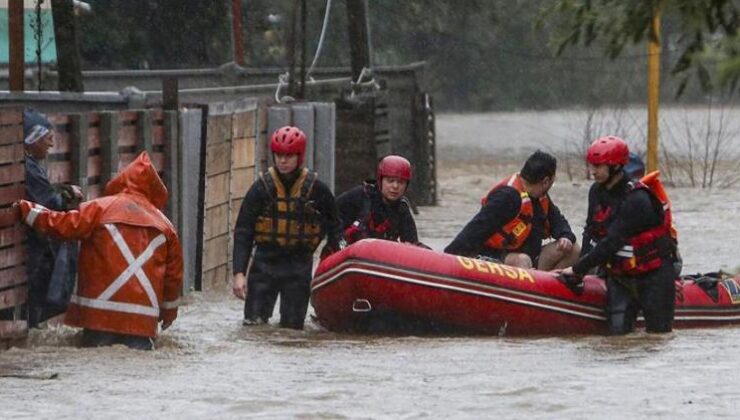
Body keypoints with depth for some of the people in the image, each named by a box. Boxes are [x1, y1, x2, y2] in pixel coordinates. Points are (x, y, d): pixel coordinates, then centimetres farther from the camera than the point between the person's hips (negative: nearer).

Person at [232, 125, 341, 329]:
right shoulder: (262, 187, -4)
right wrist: (239, 272, -13)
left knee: (292, 327, 0)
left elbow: (333, 227, 14)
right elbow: (243, 232, -5)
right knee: (254, 323, -7)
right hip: (265, 261, 0)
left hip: (299, 265, 0)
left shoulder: (316, 188, -2)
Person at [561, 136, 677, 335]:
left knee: (658, 330, 2)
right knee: (618, 330, -6)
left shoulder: (636, 199, -25)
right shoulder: (597, 192, 2)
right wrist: (581, 268, -6)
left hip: (652, 272, -6)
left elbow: (612, 242, -27)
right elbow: (591, 232, 7)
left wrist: (578, 269, -24)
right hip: (619, 273, 6)